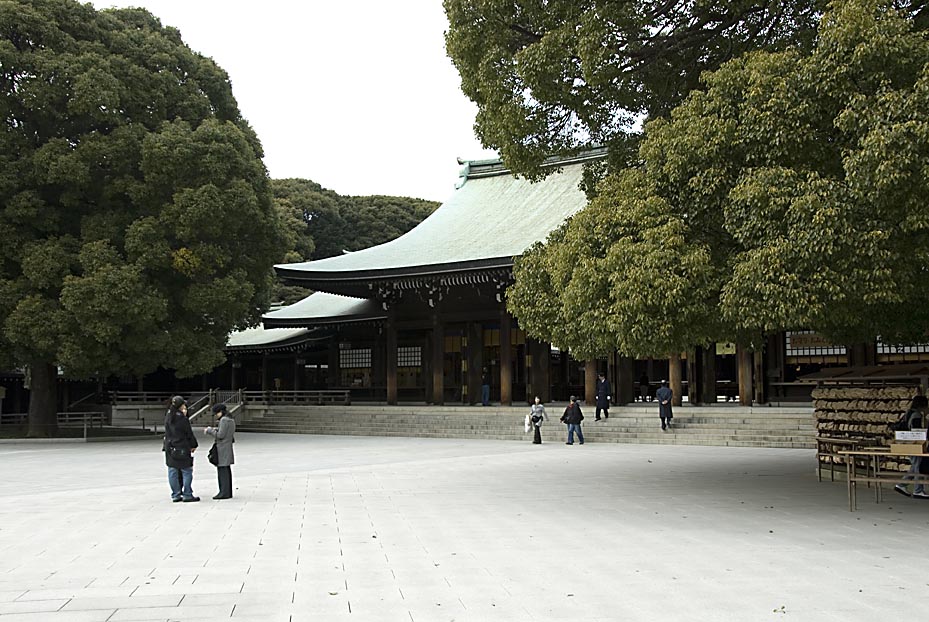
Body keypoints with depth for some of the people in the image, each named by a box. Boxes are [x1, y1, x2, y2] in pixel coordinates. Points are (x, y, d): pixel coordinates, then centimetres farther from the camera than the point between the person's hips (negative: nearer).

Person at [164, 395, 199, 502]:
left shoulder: (168, 417, 6)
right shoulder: (182, 418, -13)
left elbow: (167, 432, 12)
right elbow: (189, 433, -8)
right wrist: (194, 445, 2)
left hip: (170, 448, 7)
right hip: (182, 448, -7)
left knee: (173, 472, 9)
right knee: (187, 471, 2)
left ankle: (175, 495, 13)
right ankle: (187, 495, 4)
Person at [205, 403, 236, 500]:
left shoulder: (224, 420, -14)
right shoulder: (231, 420, 15)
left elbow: (220, 435, -17)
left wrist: (209, 430, -7)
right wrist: (216, 429, 14)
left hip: (223, 449, -10)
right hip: (228, 448, 10)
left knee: (222, 470, -8)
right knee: (226, 471, 13)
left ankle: (224, 492, -8)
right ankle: (228, 492, 17)